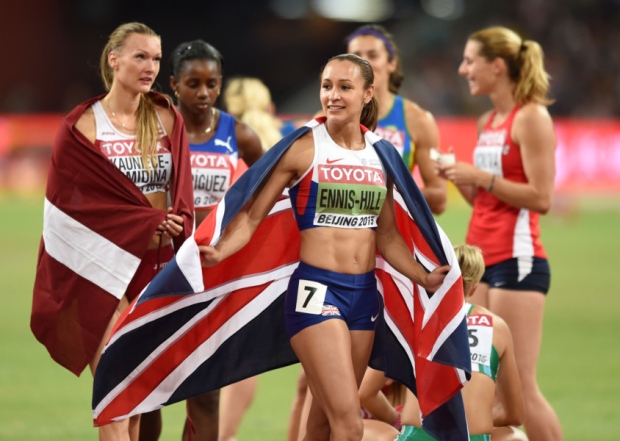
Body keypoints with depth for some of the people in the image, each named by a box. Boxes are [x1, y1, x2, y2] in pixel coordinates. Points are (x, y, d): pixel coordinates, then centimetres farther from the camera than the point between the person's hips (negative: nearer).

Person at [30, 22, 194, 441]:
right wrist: (150, 224, -13)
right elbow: (75, 200, -5)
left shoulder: (167, 119, 11)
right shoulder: (82, 126, -2)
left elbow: (180, 187, 8)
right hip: (106, 265, -4)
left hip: (157, 264, 4)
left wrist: (175, 223, -14)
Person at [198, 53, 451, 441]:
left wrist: (424, 277, 6)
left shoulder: (380, 157, 10)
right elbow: (252, 215, -5)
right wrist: (218, 252, -21)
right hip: (316, 290, -5)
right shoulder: (303, 150, -5)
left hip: (364, 293, 5)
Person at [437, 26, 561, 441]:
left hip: (516, 259, -8)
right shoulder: (488, 122, 16)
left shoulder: (531, 118, -9)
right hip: (483, 259, 8)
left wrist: (480, 176, -17)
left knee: (519, 385, -8)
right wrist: (457, 175, 5)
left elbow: (540, 198, -16)